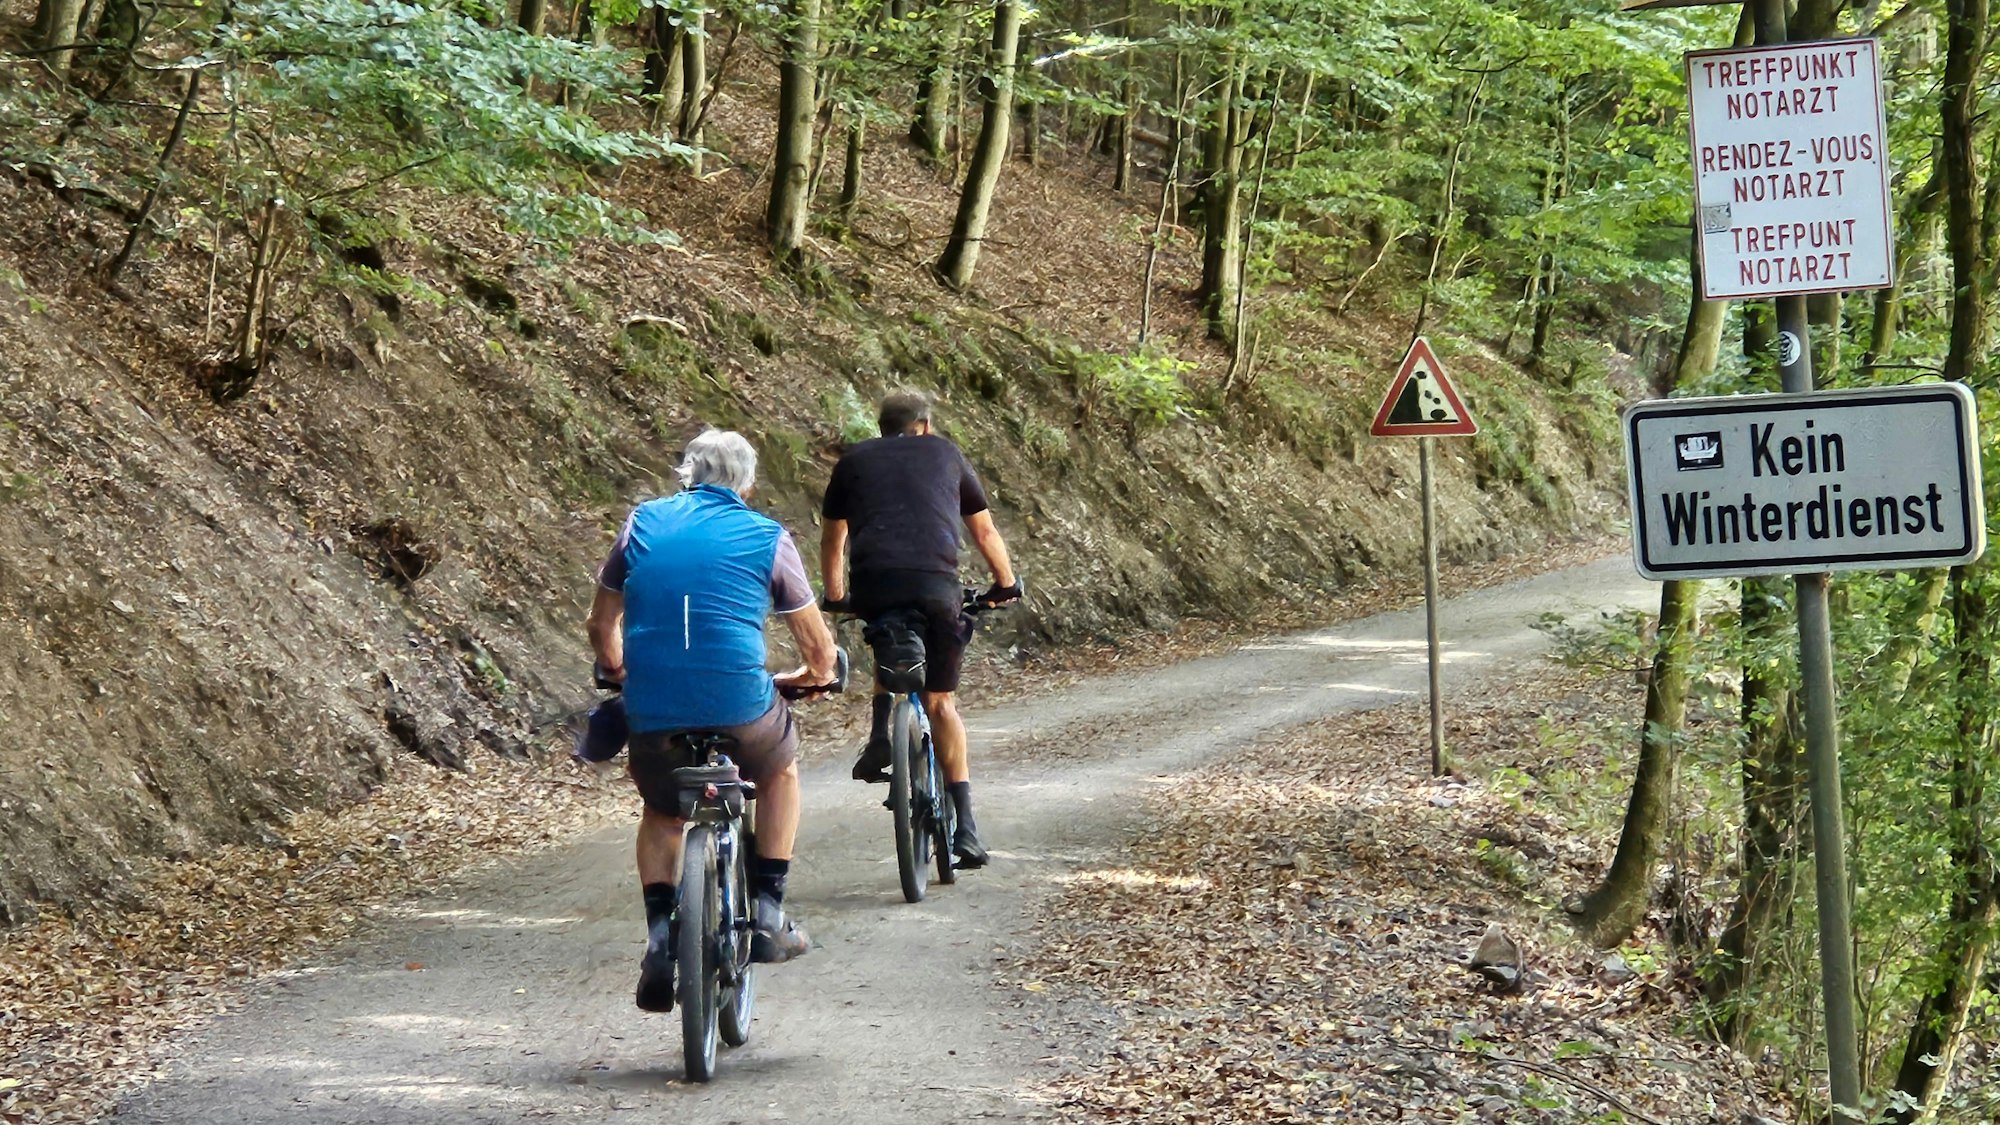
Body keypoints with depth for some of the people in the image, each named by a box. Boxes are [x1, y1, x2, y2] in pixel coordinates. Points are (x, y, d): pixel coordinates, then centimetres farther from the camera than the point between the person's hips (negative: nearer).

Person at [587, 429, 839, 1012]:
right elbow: (819, 647, 12)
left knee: (661, 814, 30)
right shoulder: (767, 537, 7)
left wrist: (619, 670, 40)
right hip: (741, 711, -2)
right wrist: (813, 676, 35)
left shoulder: (644, 523, 12)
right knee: (781, 767, 32)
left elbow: (602, 625, 20)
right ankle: (767, 912, 25)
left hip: (652, 717, 2)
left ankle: (660, 931, 8)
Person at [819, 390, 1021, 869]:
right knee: (941, 701, 10)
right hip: (936, 586, -1)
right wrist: (1006, 584, 47)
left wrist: (835, 597, 49)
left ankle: (881, 736, 17)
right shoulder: (946, 454, 25)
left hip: (872, 586, 1)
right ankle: (964, 825, 3)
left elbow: (832, 540, 34)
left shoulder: (854, 460, 24)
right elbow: (985, 531, 33)